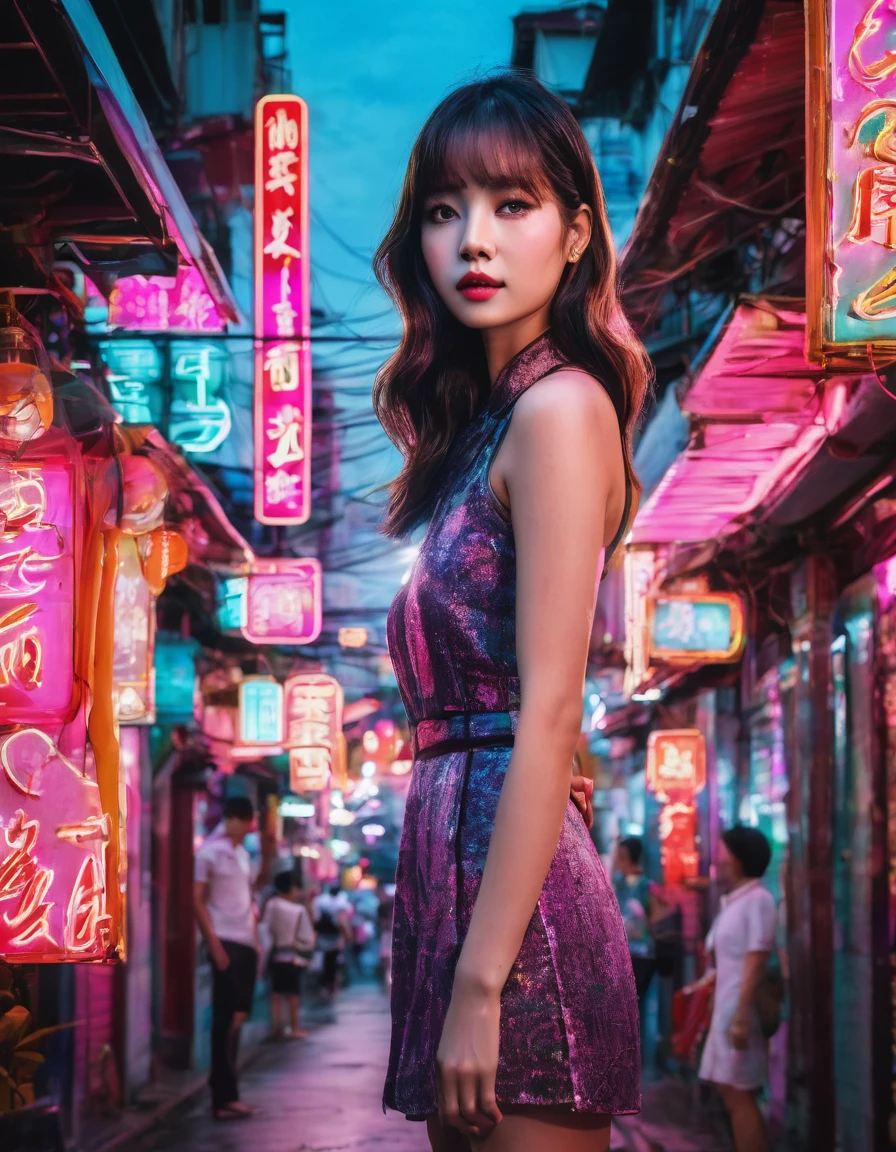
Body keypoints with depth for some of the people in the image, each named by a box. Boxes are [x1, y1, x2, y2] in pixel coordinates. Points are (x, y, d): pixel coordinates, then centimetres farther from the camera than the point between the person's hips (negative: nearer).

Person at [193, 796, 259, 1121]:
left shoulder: (243, 854, 17)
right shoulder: (210, 852, -5)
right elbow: (198, 901, -9)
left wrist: (255, 943, 14)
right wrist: (214, 945, -14)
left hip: (246, 944, 7)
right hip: (225, 943, -7)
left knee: (236, 1018, 7)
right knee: (226, 1019, -6)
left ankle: (225, 1095, 12)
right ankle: (224, 1097, -3)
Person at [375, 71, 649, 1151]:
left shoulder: (559, 406, -10)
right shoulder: (485, 423, 17)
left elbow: (550, 713, -17)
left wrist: (480, 984, -20)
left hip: (514, 892, -9)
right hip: (452, 862, 9)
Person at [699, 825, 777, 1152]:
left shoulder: (757, 900, -14)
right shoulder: (733, 901, 14)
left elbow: (755, 963, -19)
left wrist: (742, 1017, -23)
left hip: (741, 1009, -10)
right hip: (726, 1007, 10)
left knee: (738, 1095, -9)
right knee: (732, 1093, 12)